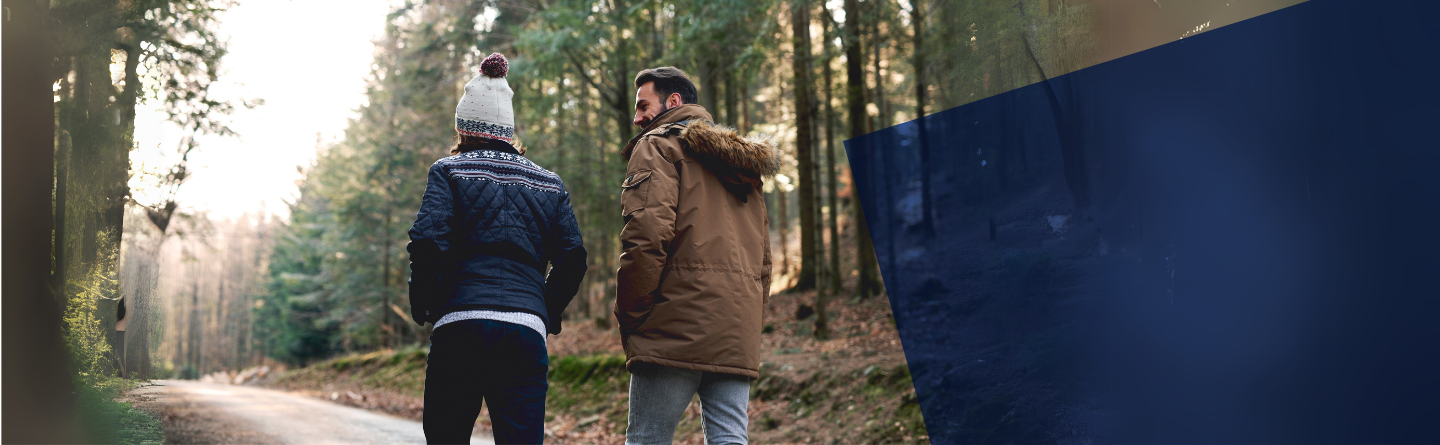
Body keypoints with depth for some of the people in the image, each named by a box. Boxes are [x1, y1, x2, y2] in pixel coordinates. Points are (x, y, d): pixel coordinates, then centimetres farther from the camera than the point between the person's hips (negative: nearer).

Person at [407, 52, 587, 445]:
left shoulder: (449, 171, 6)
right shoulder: (549, 184, 16)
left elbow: (428, 243, -7)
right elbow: (572, 257, 8)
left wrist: (422, 305, 7)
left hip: (460, 325, -2)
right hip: (526, 331, 2)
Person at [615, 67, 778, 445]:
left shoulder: (659, 146, 3)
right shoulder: (743, 164, 27)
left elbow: (647, 233, -13)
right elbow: (763, 259, 24)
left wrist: (628, 314, -5)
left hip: (676, 328, -7)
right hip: (739, 336, 7)